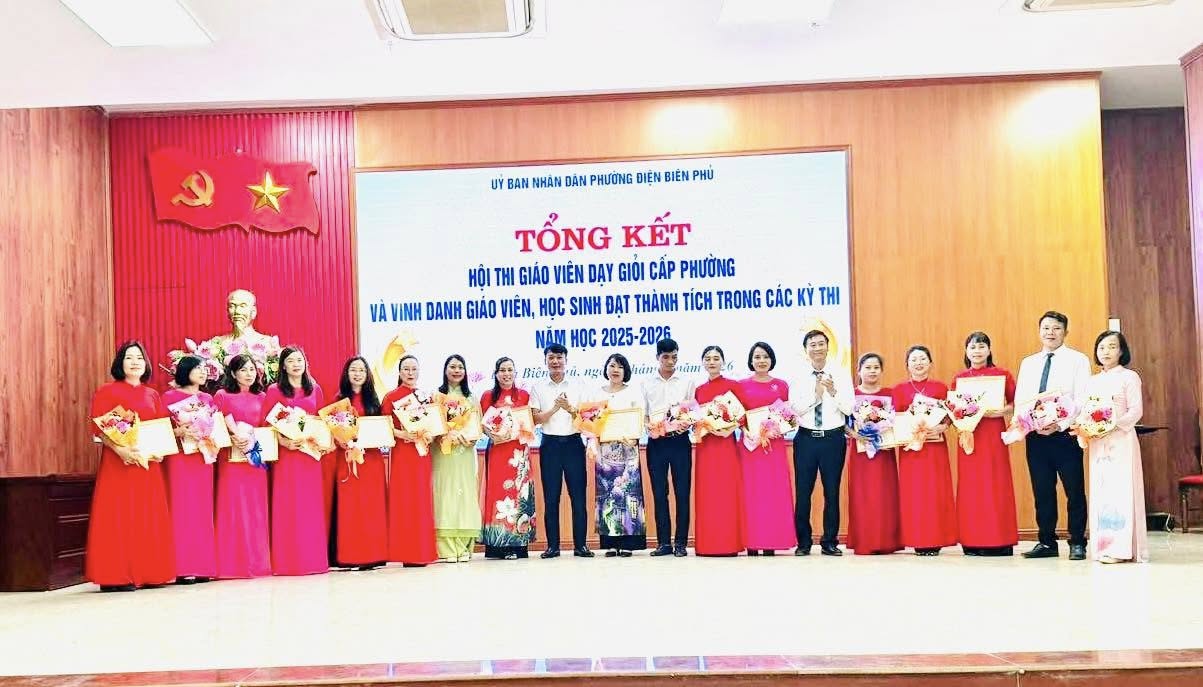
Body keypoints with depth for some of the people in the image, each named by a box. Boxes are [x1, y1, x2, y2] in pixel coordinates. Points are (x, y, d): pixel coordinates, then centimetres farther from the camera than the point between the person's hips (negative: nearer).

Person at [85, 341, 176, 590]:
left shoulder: (153, 395, 15)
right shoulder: (107, 391, 1)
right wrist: (121, 450, -22)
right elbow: (99, 428, -8)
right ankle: (115, 577, -2)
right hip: (118, 463, -5)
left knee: (149, 518, 5)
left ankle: (148, 573, 11)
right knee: (118, 518, -5)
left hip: (148, 464, 5)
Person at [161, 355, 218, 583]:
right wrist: (179, 432, -19)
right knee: (181, 509, -7)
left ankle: (203, 566, 6)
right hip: (179, 457, -5)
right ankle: (182, 569, -5)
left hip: (203, 457, 5)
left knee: (203, 509, 3)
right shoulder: (169, 397, 1)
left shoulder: (208, 398, 16)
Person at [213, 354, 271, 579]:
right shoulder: (222, 395, 2)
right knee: (233, 509, -4)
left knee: (256, 510, 3)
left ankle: (257, 562, 8)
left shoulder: (261, 398, 13)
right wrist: (232, 440, -16)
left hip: (256, 458, 3)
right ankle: (233, 564, -1)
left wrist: (253, 441, -7)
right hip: (232, 458, -3)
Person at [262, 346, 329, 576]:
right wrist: (283, 441, -17)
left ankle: (313, 559, 11)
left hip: (310, 453, 3)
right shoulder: (274, 391, 2)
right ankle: (287, 561, 2)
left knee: (311, 505, 4)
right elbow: (265, 423, -3)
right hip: (286, 453, -3)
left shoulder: (315, 390, 13)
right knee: (286, 506, -3)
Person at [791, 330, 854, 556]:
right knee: (802, 492, 3)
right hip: (806, 438, 0)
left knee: (832, 492, 6)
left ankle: (830, 542, 17)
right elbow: (794, 410, -7)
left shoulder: (842, 375, 3)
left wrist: (833, 392, -19)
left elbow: (849, 409, -5)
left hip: (834, 438, 0)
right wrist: (815, 393, -18)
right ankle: (803, 542, 15)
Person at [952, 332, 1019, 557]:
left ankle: (999, 542, 2)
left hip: (994, 434, -2)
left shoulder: (1002, 375, 4)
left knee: (996, 485, -3)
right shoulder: (959, 378, 11)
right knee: (970, 485, 0)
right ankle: (973, 542, 5)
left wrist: (1001, 411, -15)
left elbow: (1014, 402, 3)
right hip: (968, 434, 2)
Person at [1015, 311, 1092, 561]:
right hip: (1034, 436, 4)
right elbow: (1020, 400, 11)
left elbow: (1082, 400, -7)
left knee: (1075, 491, 1)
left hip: (1065, 434, -4)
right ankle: (1047, 543, 16)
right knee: (1042, 492, 7)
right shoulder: (1027, 363, 15)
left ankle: (1077, 543, 10)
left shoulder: (1078, 360, 2)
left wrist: (1059, 425, -18)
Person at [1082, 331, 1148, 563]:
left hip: (1121, 440, -5)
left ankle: (1121, 547, -9)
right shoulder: (1092, 382, 16)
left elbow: (1136, 410, -6)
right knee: (1100, 490, 2)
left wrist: (1114, 423, -19)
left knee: (1121, 489, -8)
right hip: (1098, 443, 5)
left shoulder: (1129, 377, 1)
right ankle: (1103, 545, 4)